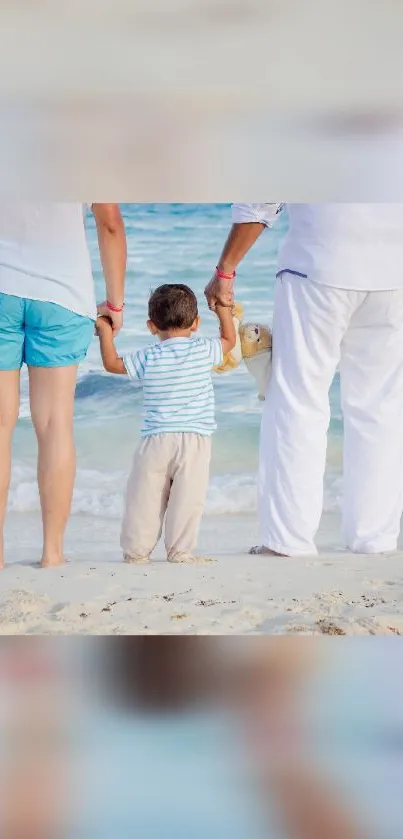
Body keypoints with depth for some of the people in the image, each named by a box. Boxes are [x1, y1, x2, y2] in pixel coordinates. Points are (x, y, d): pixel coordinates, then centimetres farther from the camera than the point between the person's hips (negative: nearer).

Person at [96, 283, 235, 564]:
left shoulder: (148, 358, 2)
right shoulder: (204, 351, 2)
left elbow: (112, 363, 11)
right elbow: (230, 339, 20)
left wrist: (105, 331, 22)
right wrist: (222, 305, 28)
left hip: (156, 440, 1)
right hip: (196, 439, -1)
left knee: (144, 496, 7)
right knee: (187, 498, 0)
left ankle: (137, 549, 12)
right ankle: (180, 550, -1)